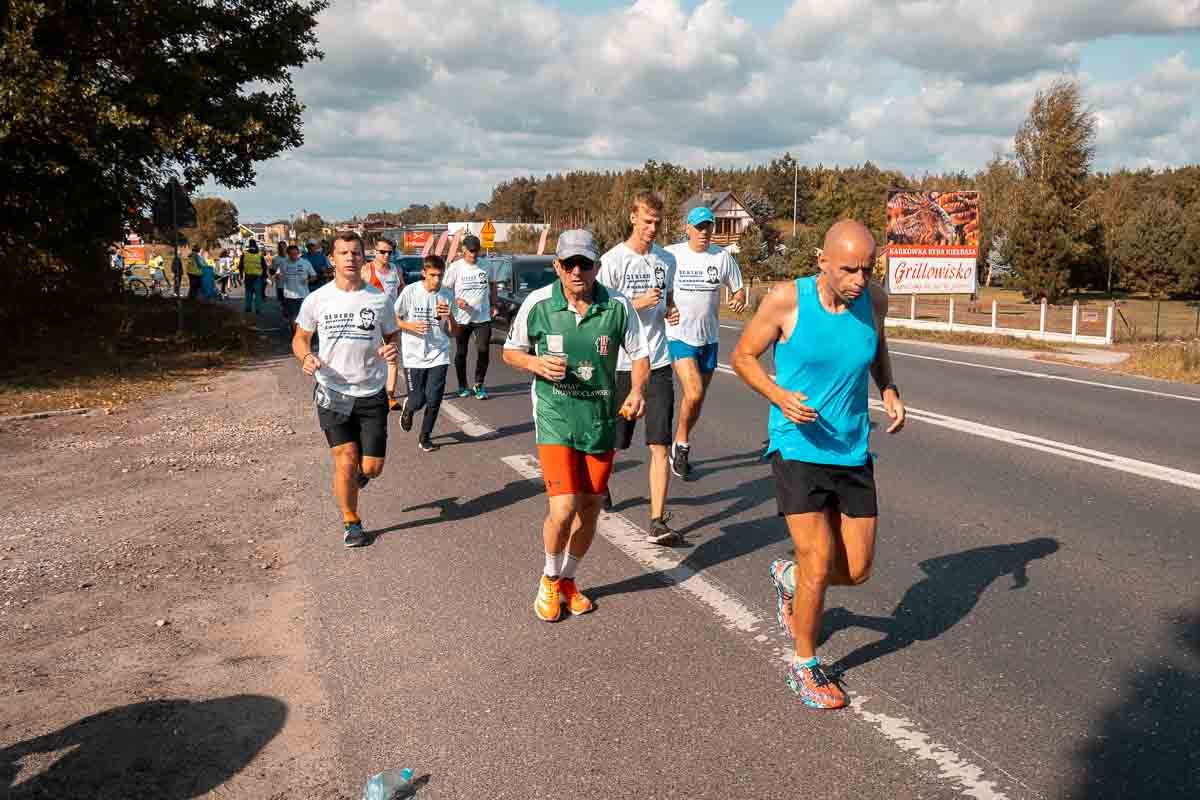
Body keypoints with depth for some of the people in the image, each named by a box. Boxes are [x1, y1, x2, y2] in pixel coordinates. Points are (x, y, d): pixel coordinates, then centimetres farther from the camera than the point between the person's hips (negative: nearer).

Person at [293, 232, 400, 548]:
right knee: (346, 462, -6)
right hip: (333, 393, -1)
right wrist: (306, 357, -12)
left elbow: (392, 336, 10)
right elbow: (300, 337, 10)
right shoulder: (316, 299, -2)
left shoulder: (379, 298, -1)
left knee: (372, 468, 1)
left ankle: (359, 473, 40)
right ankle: (351, 522, 18)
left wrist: (390, 350, -14)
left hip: (372, 394, 1)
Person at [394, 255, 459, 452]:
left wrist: (449, 316, -15)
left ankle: (425, 437, 18)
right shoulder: (410, 292, -7)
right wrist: (411, 326, -17)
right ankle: (408, 408, 36)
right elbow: (394, 319, 1)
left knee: (434, 400, -3)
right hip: (414, 356, -2)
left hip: (438, 356, 2)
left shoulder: (447, 296, 1)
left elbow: (454, 332, 4)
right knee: (418, 400, -1)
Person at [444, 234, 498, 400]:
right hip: (461, 318, -1)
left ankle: (478, 385, 9)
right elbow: (445, 289, -2)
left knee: (483, 351, -7)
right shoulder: (455, 267, -5)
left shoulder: (486, 266, 3)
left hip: (483, 318, 1)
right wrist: (456, 301, -18)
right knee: (461, 353, 8)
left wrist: (493, 304, 10)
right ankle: (463, 386, 23)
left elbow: (493, 285, 19)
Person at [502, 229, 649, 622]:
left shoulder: (618, 305, -5)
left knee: (590, 509, 12)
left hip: (601, 421, 3)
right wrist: (535, 362, -15)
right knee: (563, 509, -13)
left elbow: (640, 354, 6)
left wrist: (636, 390, -14)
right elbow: (510, 351, 7)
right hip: (555, 419, -2)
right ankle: (550, 580, 16)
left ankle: (568, 579, 37)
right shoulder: (538, 303, -6)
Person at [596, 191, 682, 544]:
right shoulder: (613, 260, -6)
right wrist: (639, 303, -18)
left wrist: (670, 311, 3)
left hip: (658, 362, 3)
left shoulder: (667, 260, 9)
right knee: (613, 441, 12)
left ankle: (658, 522, -4)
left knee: (660, 446, -5)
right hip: (622, 364, -3)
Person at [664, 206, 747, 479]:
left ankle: (681, 447, 32)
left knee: (698, 398, 12)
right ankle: (682, 444, 4)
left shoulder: (723, 256, 3)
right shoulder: (670, 254, -4)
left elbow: (738, 288, 11)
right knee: (694, 393, -19)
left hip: (709, 337, 4)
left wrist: (739, 297, -12)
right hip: (679, 335, -4)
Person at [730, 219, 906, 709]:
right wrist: (779, 396, -21)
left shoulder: (874, 301, -3)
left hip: (853, 453, 5)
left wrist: (889, 390, 0)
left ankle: (788, 577, 41)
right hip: (797, 450, -4)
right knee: (819, 565, -6)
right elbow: (742, 356, -3)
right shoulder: (787, 300, -15)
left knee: (857, 570, 9)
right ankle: (804, 666, 18)